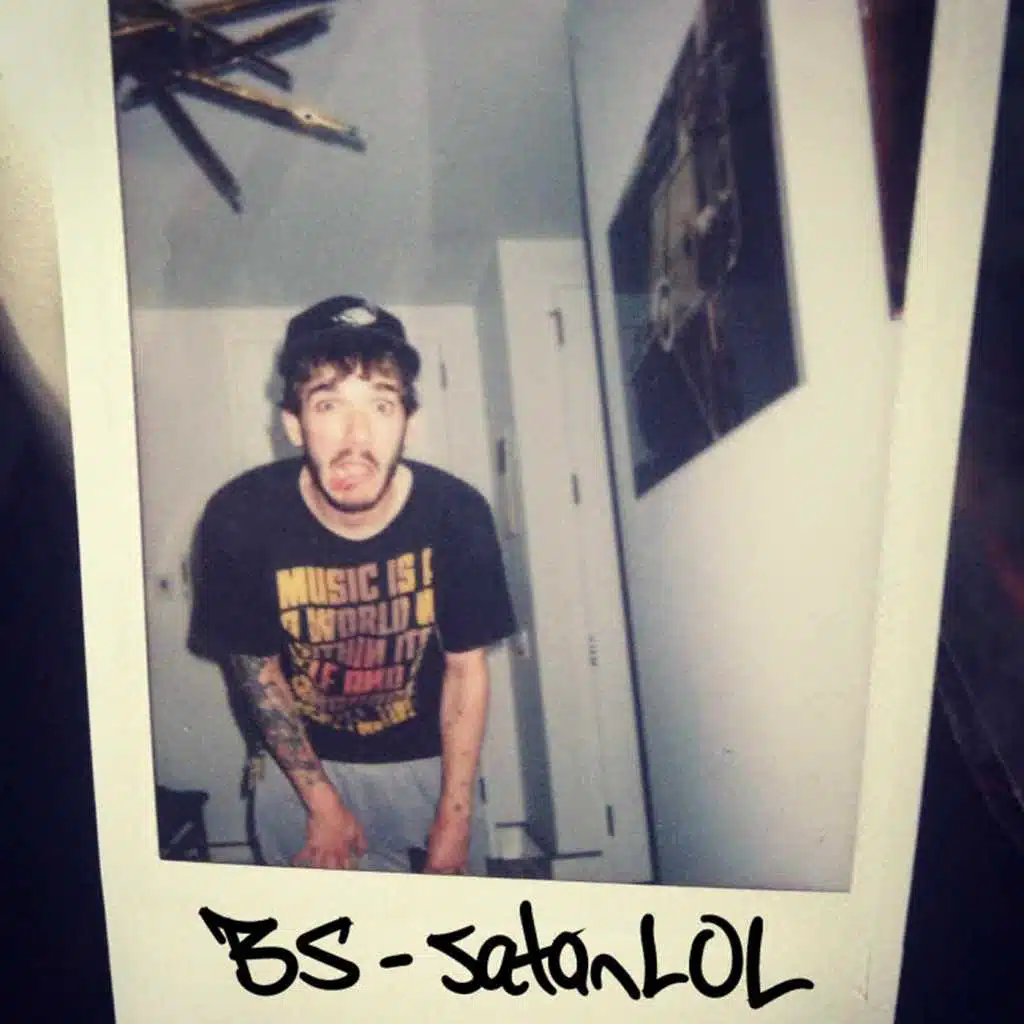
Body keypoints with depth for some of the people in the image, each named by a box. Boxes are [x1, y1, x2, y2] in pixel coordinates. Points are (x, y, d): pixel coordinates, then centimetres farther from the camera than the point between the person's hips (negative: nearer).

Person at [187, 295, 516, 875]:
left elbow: (466, 668, -10)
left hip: (430, 761, 1)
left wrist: (454, 822, -9)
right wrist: (322, 803, -7)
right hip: (302, 764, -1)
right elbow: (256, 666, -9)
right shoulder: (239, 518, -24)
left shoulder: (457, 513, -22)